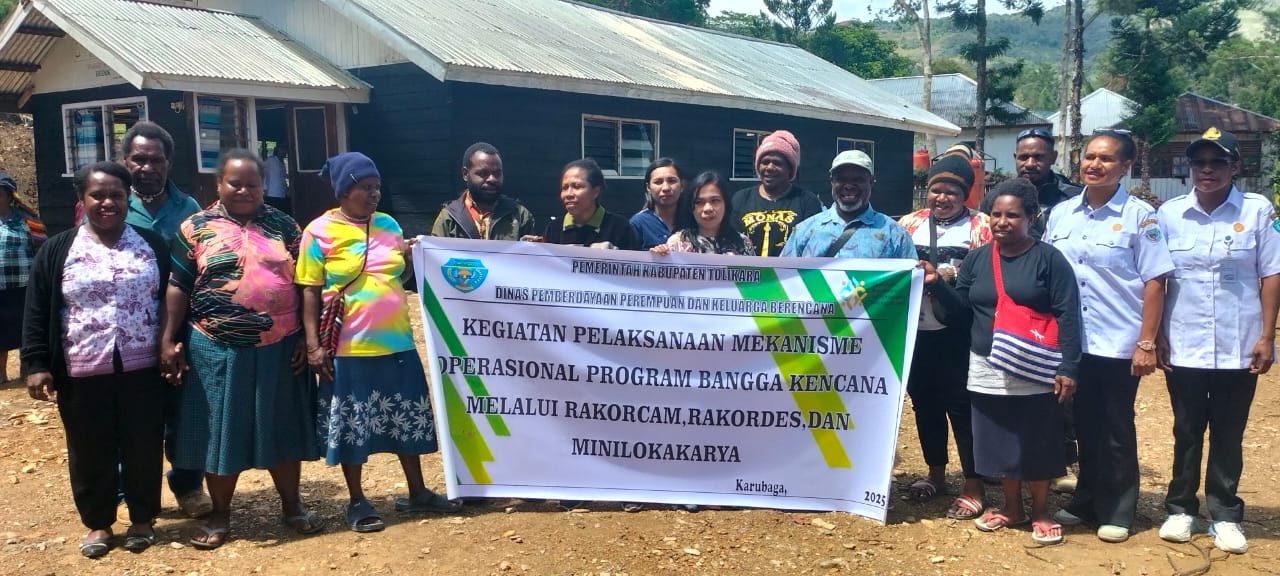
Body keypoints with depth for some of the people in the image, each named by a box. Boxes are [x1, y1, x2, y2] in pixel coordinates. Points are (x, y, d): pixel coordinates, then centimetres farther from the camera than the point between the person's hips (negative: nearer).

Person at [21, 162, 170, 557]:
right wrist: (36, 364, -5)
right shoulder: (57, 250, 1)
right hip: (82, 374, 0)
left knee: (143, 447, 8)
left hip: (143, 370, 0)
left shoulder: (153, 245, 4)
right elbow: (37, 314, 2)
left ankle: (143, 518, 24)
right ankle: (98, 523, 24)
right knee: (90, 452, 9)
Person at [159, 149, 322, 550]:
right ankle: (219, 514, 22)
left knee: (282, 427, 10)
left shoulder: (284, 226, 6)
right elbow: (177, 288, 1)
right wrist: (169, 340, -5)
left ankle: (292, 505, 25)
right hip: (218, 349, -1)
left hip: (279, 348, 1)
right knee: (220, 430, 8)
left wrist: (306, 337, 0)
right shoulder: (195, 228, 1)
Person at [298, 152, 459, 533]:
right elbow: (310, 291, -7)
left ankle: (417, 493, 27)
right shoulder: (320, 232, -7)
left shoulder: (388, 225, 8)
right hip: (349, 349, -5)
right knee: (353, 425, 6)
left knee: (408, 419, 12)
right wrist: (313, 344, -13)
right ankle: (356, 502, 20)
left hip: (397, 343, 5)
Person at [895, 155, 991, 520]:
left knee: (961, 404, -2)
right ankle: (935, 472, 29)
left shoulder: (980, 227, 0)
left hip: (958, 333, -4)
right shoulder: (909, 224, 11)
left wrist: (954, 277, -20)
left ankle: (973, 485, 7)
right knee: (924, 400, 13)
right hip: (917, 330, 4)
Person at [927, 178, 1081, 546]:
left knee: (1037, 445, 4)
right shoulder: (976, 259, 8)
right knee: (1000, 443, 12)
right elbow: (960, 312, 10)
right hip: (988, 372, 4)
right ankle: (1012, 507, 30)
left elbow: (1068, 316, -8)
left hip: (1036, 374, -4)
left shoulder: (1049, 259, -5)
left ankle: (1041, 513, 21)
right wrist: (936, 285, -6)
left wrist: (1068, 368, -15)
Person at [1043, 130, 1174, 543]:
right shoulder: (1060, 214, 6)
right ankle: (1086, 501, 28)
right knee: (1085, 427, 14)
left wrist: (1146, 343, -13)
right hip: (1071, 343, 4)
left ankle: (1117, 512, 19)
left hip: (1118, 345, -4)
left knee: (1116, 432, 7)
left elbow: (1154, 282, -9)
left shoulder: (1140, 216, -7)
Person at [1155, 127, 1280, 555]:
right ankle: (1180, 508, 24)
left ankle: (1225, 515, 21)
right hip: (1183, 347, 1)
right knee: (1186, 432, 12)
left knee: (1228, 435, 9)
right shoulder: (1169, 213, 1)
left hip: (1238, 348, -1)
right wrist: (1156, 335, 1)